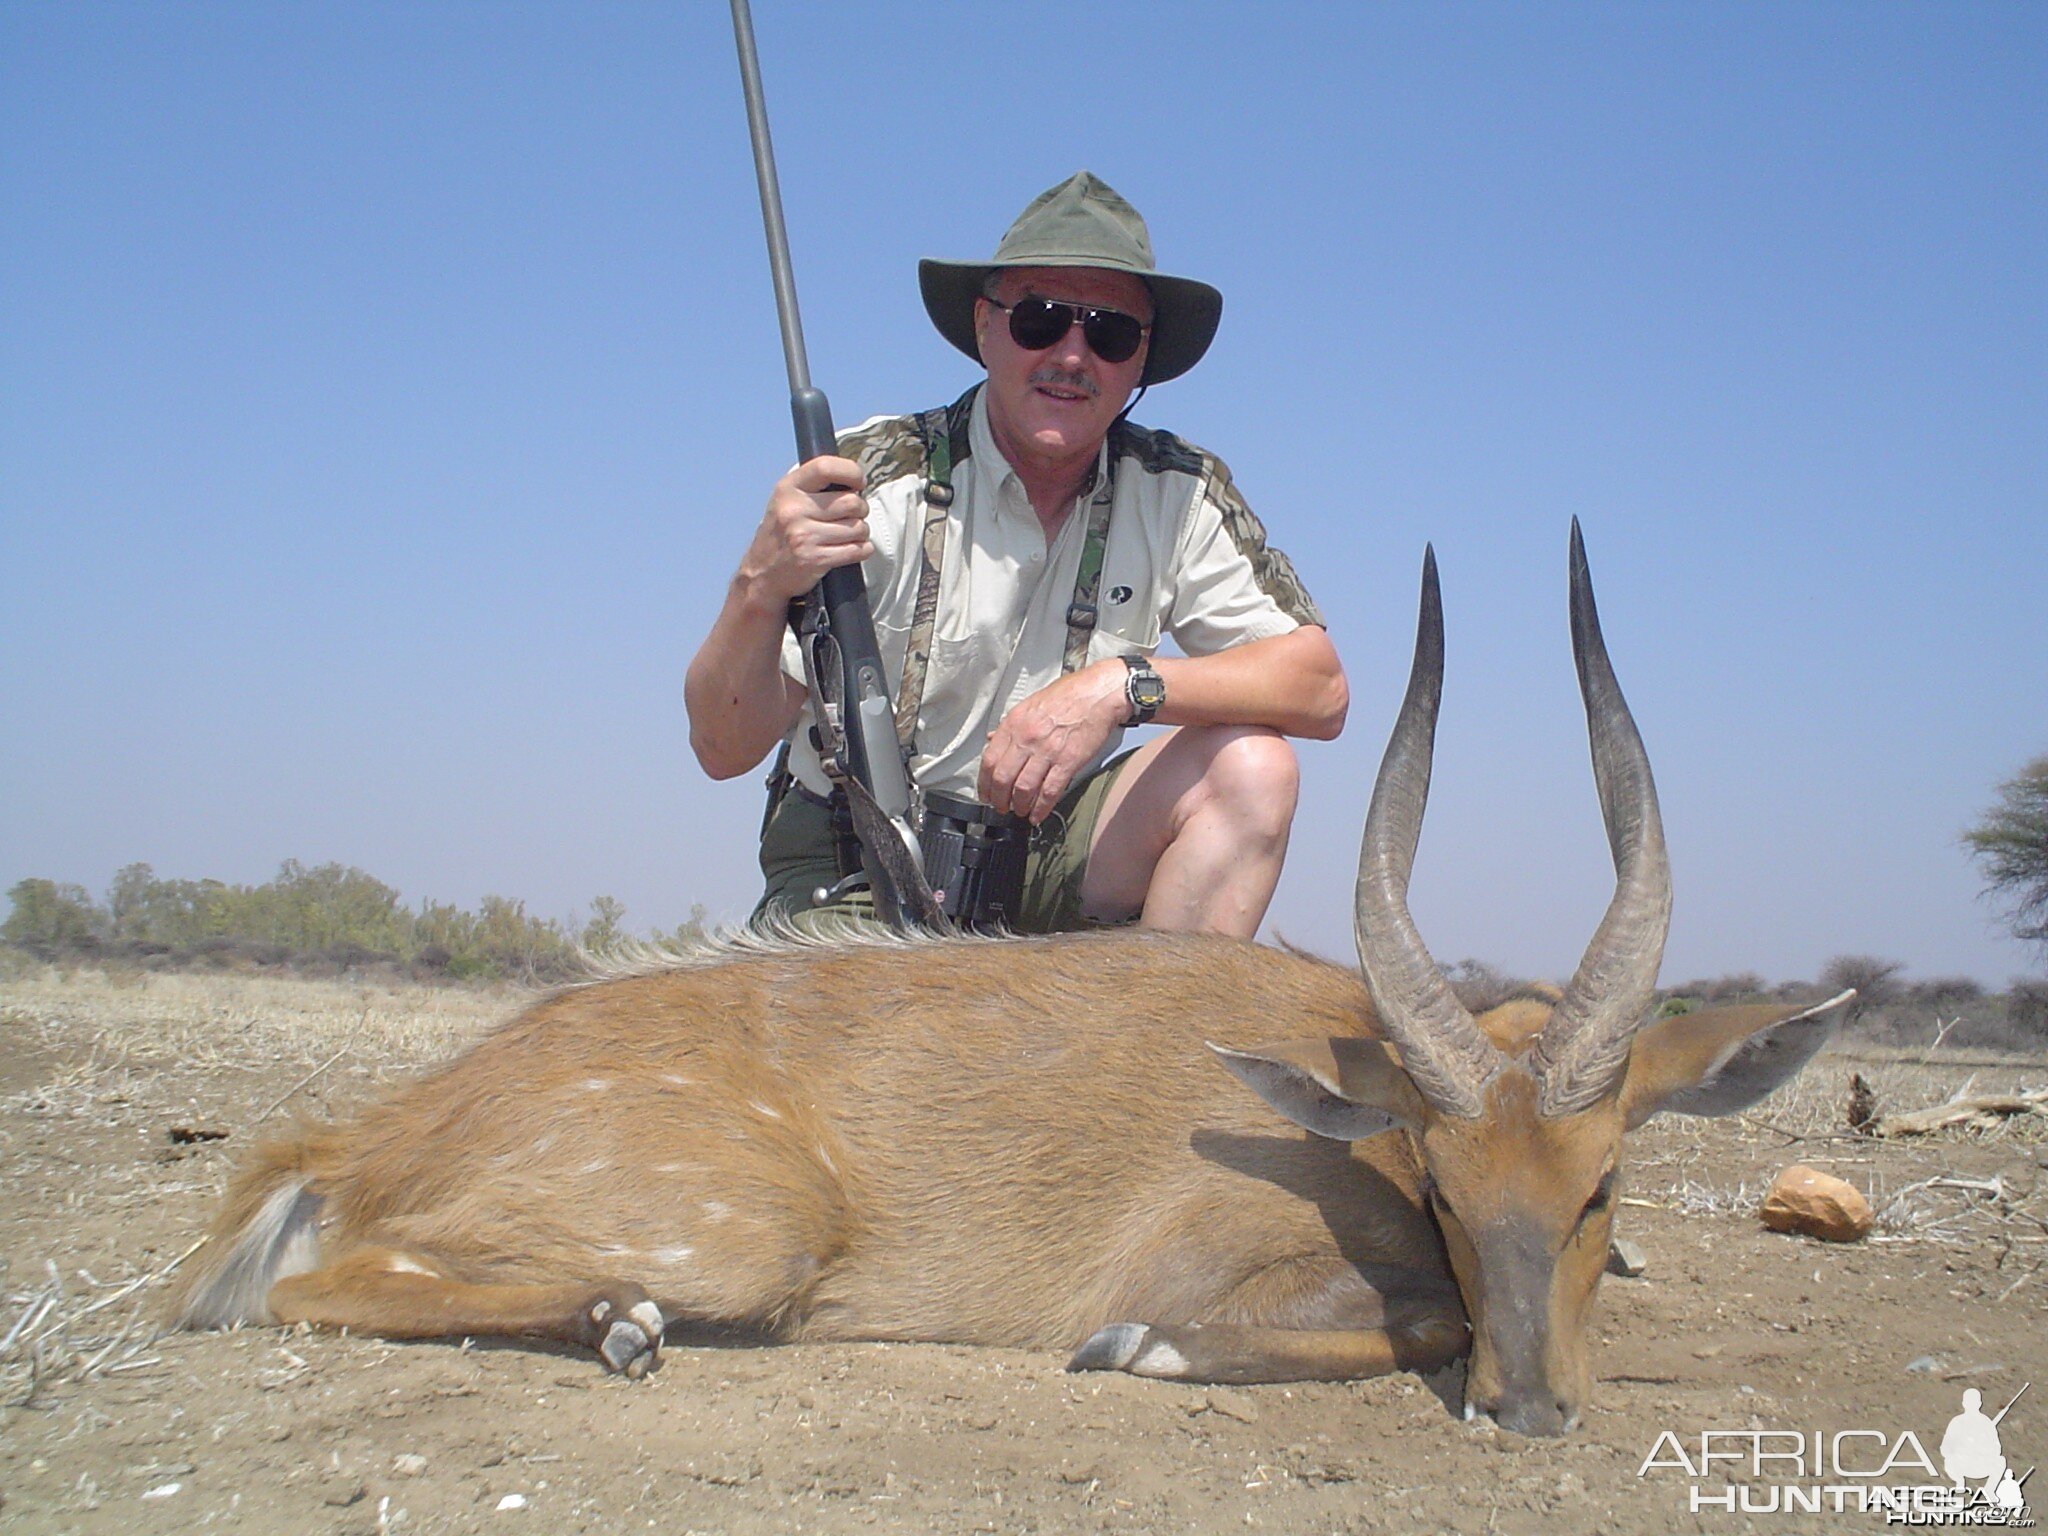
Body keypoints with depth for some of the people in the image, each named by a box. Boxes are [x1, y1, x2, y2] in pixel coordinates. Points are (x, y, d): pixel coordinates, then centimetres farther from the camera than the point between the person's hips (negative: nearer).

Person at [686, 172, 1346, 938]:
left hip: (1043, 860, 4)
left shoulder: (1178, 494, -5)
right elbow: (724, 748, -16)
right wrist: (762, 588, -37)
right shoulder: (873, 479, -14)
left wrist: (1121, 683, -27)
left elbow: (1321, 687, -12)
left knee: (1250, 766, -19)